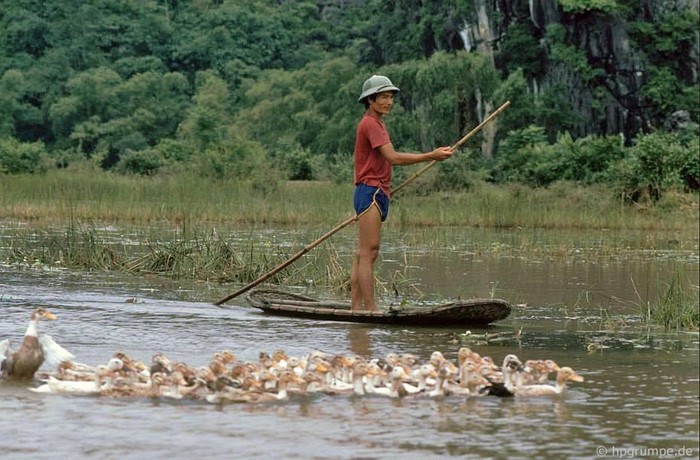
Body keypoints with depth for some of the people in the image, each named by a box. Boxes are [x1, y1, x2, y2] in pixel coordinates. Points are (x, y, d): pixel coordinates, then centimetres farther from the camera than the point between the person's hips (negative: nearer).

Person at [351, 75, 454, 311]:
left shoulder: (376, 124, 22)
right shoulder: (370, 124, -12)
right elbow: (393, 158, -21)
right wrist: (431, 156, -24)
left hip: (376, 193, 10)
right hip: (371, 192, -10)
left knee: (362, 254, 8)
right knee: (368, 253, -12)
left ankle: (356, 308, 8)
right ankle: (370, 309, -14)